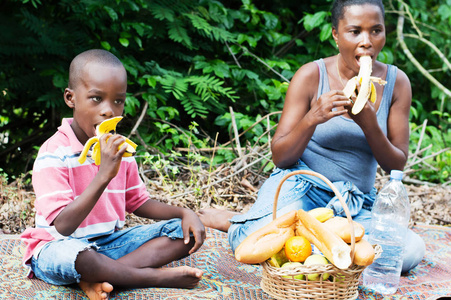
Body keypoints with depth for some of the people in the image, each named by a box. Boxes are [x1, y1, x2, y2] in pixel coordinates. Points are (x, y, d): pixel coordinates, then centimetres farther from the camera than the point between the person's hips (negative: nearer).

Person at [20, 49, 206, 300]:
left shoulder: (119, 150, 4)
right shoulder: (55, 154, -20)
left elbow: (138, 202, 15)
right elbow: (63, 226, -29)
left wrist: (184, 213, -3)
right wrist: (104, 175, -36)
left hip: (110, 243, 7)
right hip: (58, 247, -7)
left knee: (186, 232, -3)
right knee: (72, 254, -43)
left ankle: (98, 279, -21)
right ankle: (159, 276, -20)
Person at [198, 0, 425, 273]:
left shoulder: (396, 82, 1)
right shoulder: (311, 75, -7)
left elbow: (397, 166, 0)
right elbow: (280, 157, -7)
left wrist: (369, 124, -19)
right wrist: (312, 119, -26)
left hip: (356, 204, 4)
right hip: (301, 186, -4)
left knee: (412, 250, -25)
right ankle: (236, 223, 3)